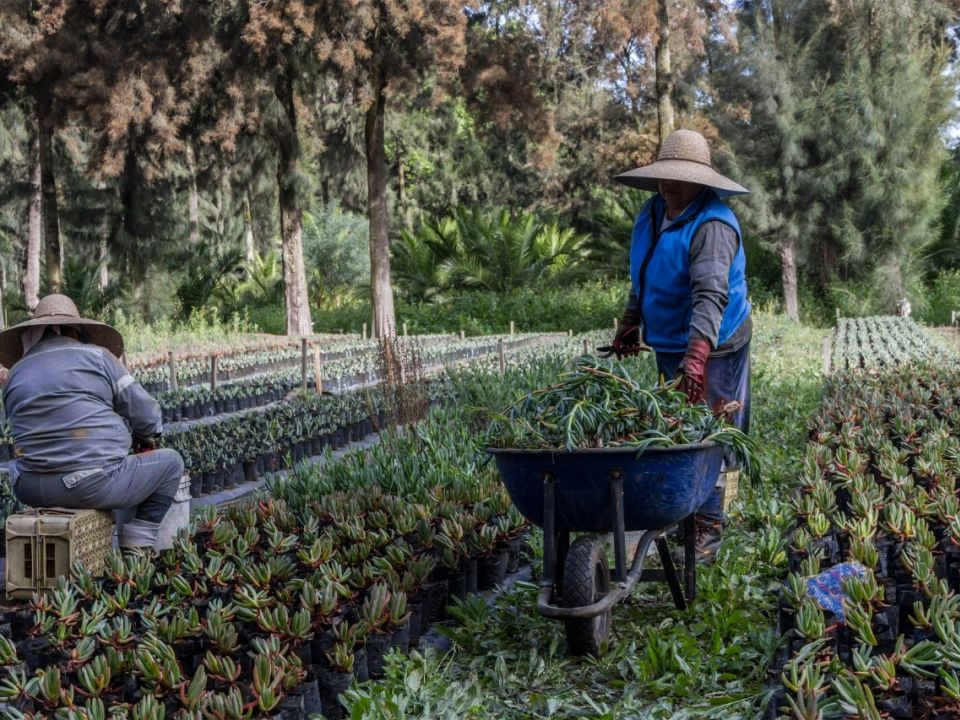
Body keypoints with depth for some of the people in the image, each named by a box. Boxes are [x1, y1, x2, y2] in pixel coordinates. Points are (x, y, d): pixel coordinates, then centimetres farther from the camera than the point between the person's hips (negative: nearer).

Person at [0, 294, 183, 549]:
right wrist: (144, 437, 23)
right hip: (96, 487, -5)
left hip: (34, 491, 5)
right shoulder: (97, 356, 1)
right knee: (170, 462, 19)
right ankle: (136, 548, 10)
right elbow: (144, 412, -1)